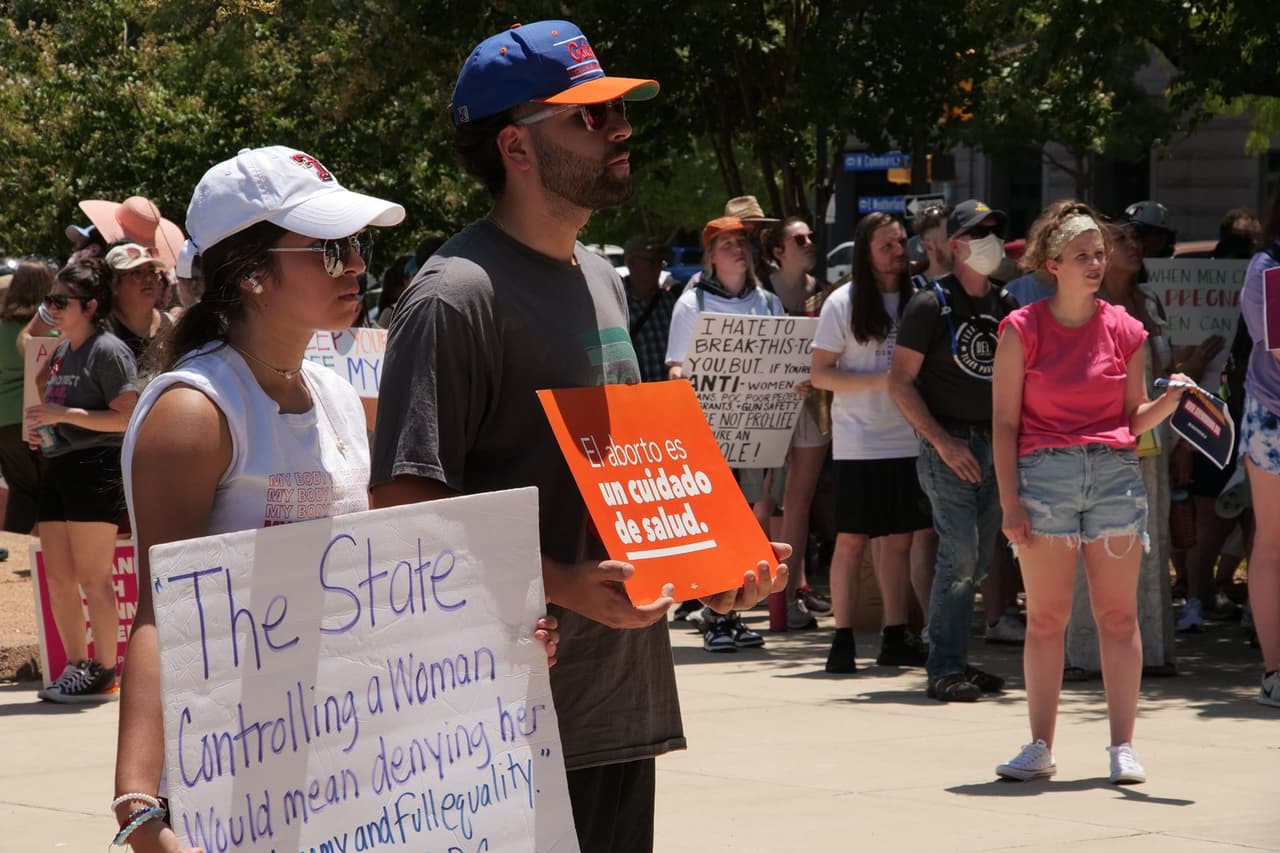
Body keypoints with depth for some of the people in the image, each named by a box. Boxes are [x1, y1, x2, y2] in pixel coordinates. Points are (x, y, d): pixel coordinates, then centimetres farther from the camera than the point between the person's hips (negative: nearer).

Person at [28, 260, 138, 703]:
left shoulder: (108, 351, -10)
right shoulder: (61, 351, 16)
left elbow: (128, 417, -17)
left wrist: (66, 415, -20)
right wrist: (43, 430, 11)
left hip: (95, 468, -9)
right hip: (58, 468, 9)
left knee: (92, 577, -6)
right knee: (57, 578, 9)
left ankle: (104, 674, 0)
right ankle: (76, 667, 18)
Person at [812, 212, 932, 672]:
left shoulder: (915, 299, 8)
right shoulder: (844, 303, -4)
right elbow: (820, 374, -5)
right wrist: (880, 381, -17)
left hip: (907, 440, 4)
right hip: (859, 441, -4)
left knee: (900, 539, 7)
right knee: (851, 540, -3)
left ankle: (896, 637, 12)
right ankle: (843, 638, 2)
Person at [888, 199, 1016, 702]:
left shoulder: (1004, 307, 13)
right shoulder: (931, 305, -6)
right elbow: (900, 382, -8)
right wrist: (942, 441, -15)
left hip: (995, 446, 6)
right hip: (949, 447, -6)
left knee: (978, 562, 8)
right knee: (959, 556, -12)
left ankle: (955, 661, 17)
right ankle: (943, 670, -7)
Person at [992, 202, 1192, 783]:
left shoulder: (1125, 331, 8)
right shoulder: (1024, 329, 1)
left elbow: (1133, 420, 13)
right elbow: (1005, 422, 1)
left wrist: (1170, 401, -7)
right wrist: (1010, 499, -6)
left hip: (1114, 474, 2)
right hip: (1044, 474, -2)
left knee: (1119, 616, 0)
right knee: (1045, 618, 1)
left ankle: (1122, 747, 4)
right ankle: (1040, 747, 9)